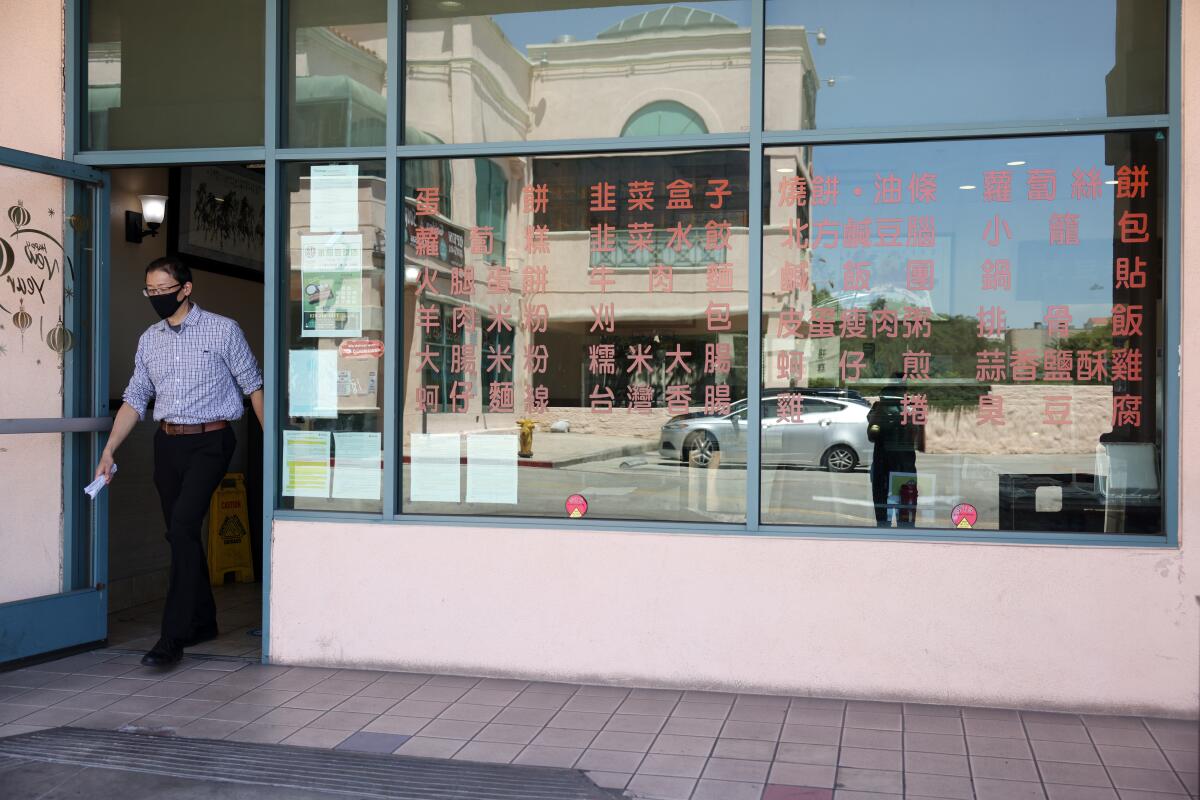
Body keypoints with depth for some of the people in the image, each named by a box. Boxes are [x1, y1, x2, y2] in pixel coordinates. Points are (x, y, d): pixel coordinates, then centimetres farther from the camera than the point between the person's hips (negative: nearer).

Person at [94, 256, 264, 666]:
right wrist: (109, 450, 6)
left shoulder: (223, 330, -3)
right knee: (180, 533, 10)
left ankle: (173, 637, -15)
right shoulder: (149, 340, 11)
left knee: (182, 528, -18)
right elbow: (135, 398, 13)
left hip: (209, 441, -6)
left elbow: (253, 385, -1)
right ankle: (202, 622, 26)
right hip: (167, 443, 6)